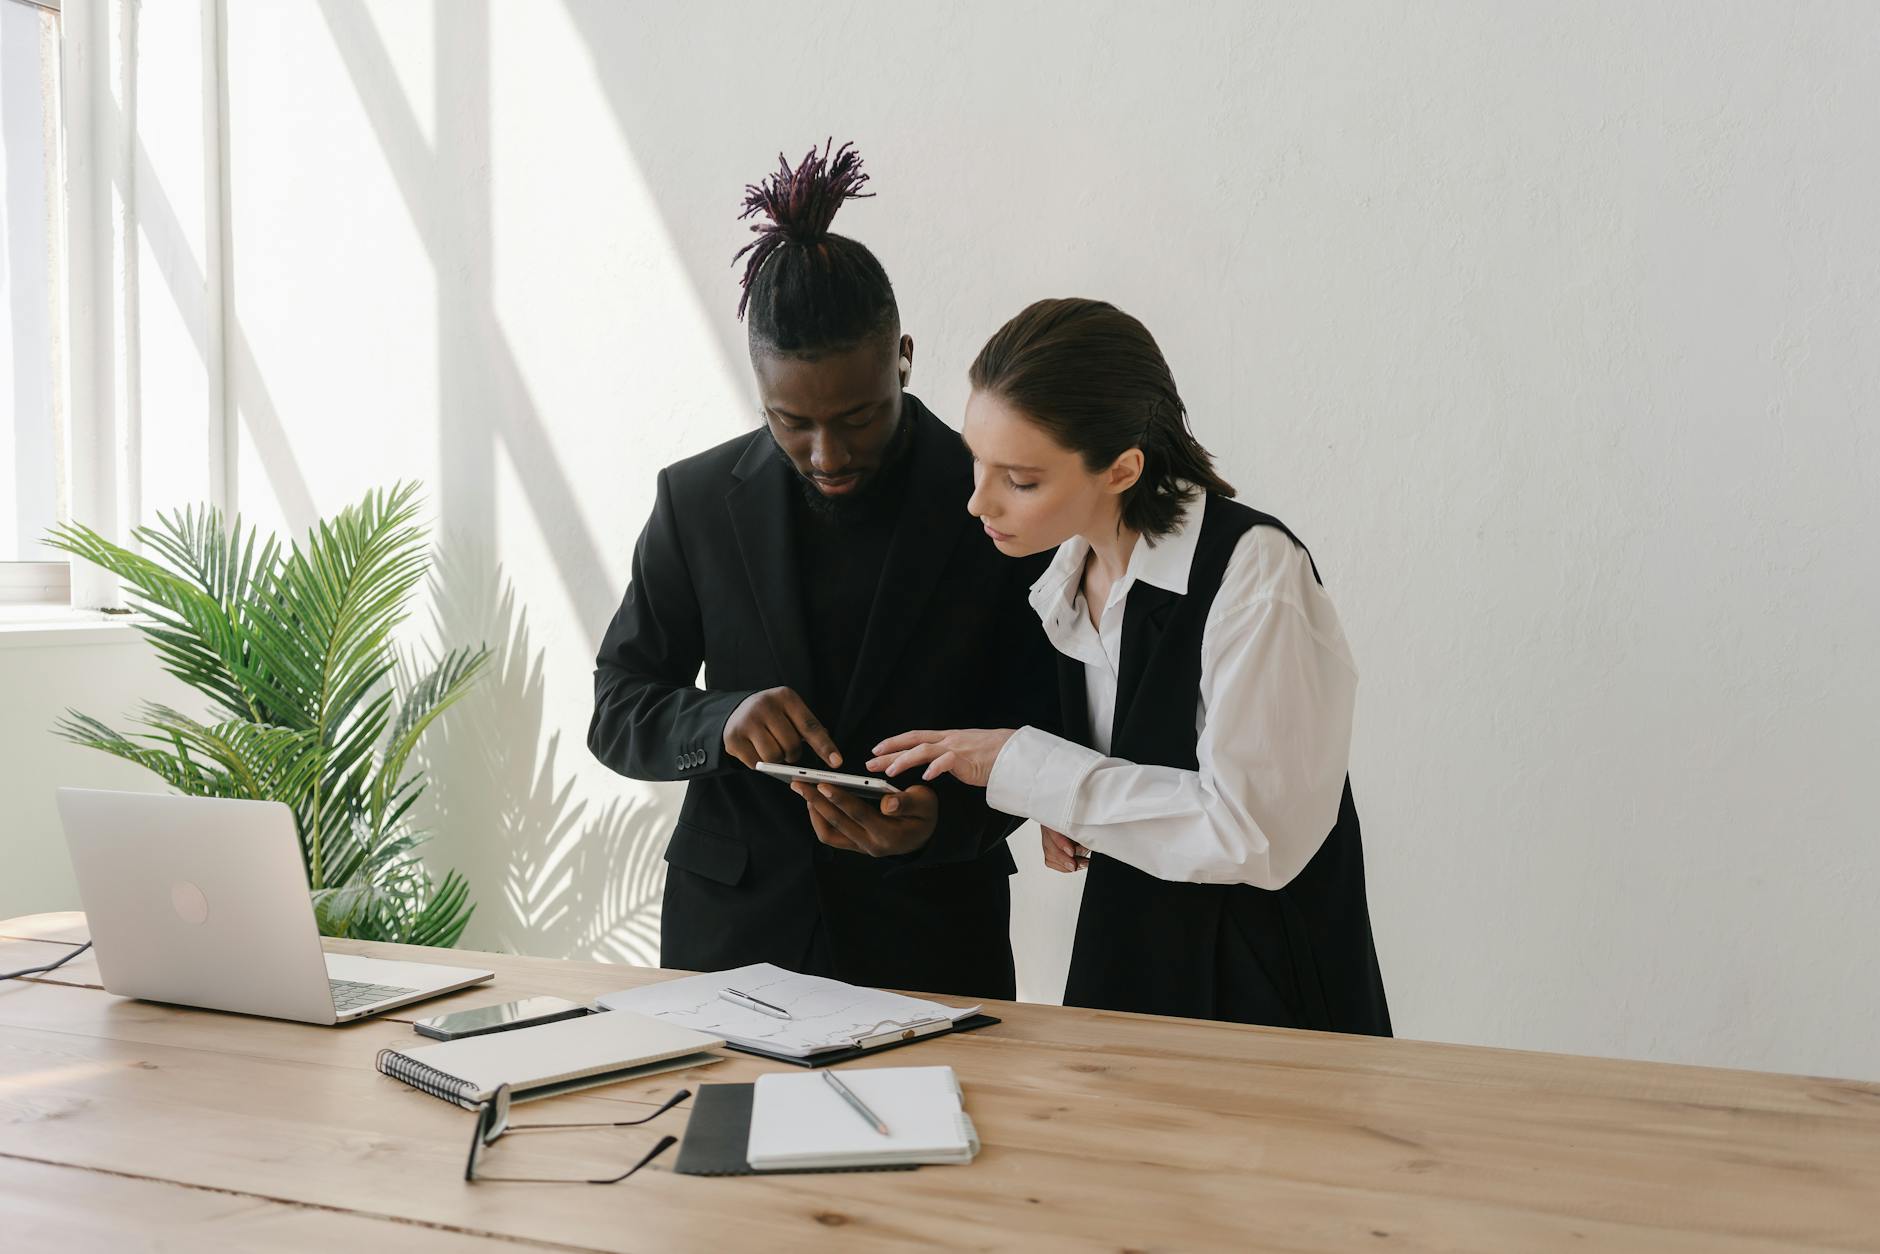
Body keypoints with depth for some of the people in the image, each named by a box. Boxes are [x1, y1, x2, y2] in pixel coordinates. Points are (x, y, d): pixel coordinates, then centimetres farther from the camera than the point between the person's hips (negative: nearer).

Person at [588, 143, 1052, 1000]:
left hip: (929, 939, -1)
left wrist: (944, 819, -23)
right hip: (731, 930, 2)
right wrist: (722, 720, -19)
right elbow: (616, 714, 2)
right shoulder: (698, 499, -1)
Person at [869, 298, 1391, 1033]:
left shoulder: (1252, 571, -20)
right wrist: (1068, 811, -4)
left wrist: (1024, 766, -18)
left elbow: (1252, 832, -22)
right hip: (1123, 971, 7)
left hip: (1264, 998, -6)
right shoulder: (1070, 585, 4)